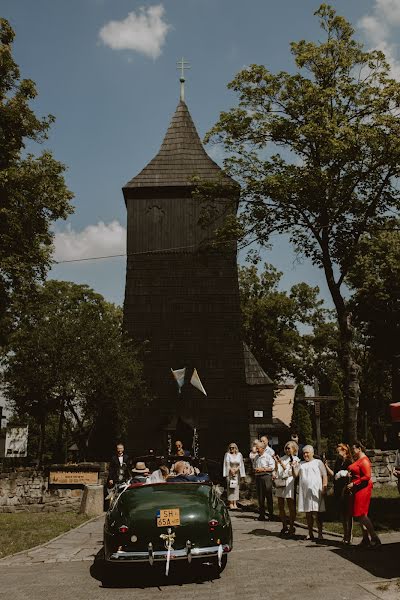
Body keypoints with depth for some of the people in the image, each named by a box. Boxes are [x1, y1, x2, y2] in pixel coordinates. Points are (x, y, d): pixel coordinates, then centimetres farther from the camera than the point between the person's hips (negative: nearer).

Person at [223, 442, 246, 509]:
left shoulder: (239, 455, 7)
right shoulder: (227, 454, 0)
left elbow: (241, 464, 6)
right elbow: (227, 464, -2)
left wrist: (236, 469, -9)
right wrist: (231, 469, -12)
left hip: (237, 473, 3)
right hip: (230, 473, -3)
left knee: (236, 487, 1)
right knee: (230, 487, -6)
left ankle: (235, 503, 4)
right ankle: (230, 503, -3)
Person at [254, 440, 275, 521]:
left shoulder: (268, 456, -4)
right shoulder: (257, 457, 17)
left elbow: (272, 467, -12)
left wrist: (262, 469, -15)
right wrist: (255, 470, 7)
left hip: (266, 477, -7)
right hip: (258, 477, 7)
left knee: (269, 496, -3)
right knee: (260, 497, 8)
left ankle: (271, 514, 4)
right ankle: (262, 514, 14)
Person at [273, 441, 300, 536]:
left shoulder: (295, 459, 2)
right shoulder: (282, 458, 13)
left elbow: (289, 471, -8)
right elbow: (276, 470, 10)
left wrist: (281, 462, -12)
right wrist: (276, 462, -3)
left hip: (289, 483, -5)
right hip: (280, 482, 5)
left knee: (291, 507, 0)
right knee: (280, 507, 8)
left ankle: (291, 527, 10)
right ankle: (285, 526, 19)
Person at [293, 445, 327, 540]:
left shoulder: (318, 462, 6)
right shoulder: (301, 464, 16)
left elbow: (324, 476, 0)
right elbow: (295, 474, 7)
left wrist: (324, 488, -11)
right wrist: (294, 467, -12)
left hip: (316, 491, -4)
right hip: (304, 492, 4)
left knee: (318, 513, -3)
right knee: (308, 513, 7)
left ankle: (320, 534, 4)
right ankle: (310, 534, 16)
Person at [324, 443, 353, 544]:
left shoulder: (349, 462, -8)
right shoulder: (338, 462, 14)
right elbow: (333, 474, 15)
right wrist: (326, 466, 7)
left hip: (346, 490, -7)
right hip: (338, 490, 7)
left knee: (348, 513, -2)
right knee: (342, 513, 12)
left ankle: (349, 536, 4)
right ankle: (345, 535, 22)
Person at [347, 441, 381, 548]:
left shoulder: (364, 461, -14)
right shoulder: (357, 460, 16)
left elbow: (367, 476, -21)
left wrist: (354, 484, -20)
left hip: (363, 489, -10)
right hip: (357, 490, 10)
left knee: (361, 514, -10)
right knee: (359, 515, 10)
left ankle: (374, 538, -5)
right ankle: (365, 538, 15)